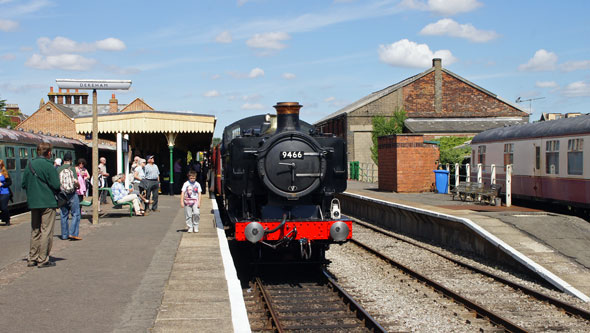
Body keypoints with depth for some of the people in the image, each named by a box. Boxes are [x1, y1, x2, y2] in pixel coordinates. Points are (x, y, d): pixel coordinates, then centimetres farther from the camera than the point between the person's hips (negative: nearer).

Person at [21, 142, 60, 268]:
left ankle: (32, 258, 18)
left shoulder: (29, 165, 7)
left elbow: (24, 184, 9)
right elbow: (56, 185, -16)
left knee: (35, 231, 15)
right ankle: (43, 260, -2)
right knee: (46, 230, -2)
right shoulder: (48, 166, -12)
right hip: (47, 203, -6)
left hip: (33, 203, 6)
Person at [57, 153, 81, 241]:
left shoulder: (58, 169, 4)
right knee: (76, 214, 1)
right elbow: (76, 181, -14)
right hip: (72, 194, -4)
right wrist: (78, 186, 6)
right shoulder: (72, 168, -7)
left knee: (64, 215, 11)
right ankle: (73, 233, -9)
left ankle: (64, 235, 14)